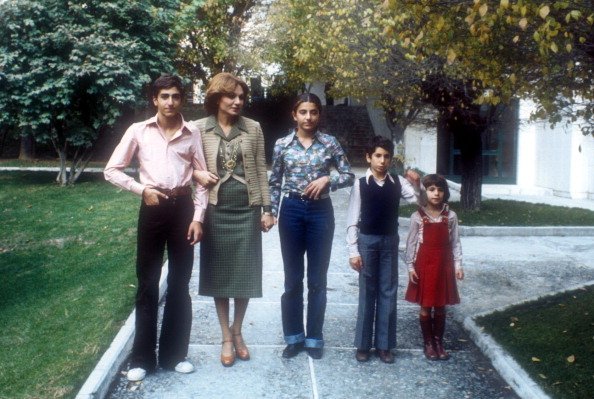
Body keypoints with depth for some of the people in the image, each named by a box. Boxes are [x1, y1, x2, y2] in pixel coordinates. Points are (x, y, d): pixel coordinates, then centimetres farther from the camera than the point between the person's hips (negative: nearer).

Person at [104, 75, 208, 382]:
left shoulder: (192, 133, 4)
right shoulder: (138, 131, 1)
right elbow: (111, 170, 3)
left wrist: (198, 217, -4)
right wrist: (141, 189, -10)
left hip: (183, 207, 1)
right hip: (152, 208, -1)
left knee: (180, 284, 7)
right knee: (147, 284, 4)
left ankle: (174, 354, 20)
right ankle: (142, 358, 15)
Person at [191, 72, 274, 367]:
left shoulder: (253, 128, 3)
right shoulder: (200, 128, 0)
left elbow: (261, 170, 5)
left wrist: (266, 208, 1)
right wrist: (197, 174, -14)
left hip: (247, 209, 1)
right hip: (216, 209, -1)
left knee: (245, 274, 6)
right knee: (219, 274, 6)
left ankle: (237, 332, 25)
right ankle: (226, 338, 20)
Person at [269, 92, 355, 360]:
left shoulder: (329, 143, 0)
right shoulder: (282, 144, 2)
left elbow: (349, 175, 3)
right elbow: (275, 182, 7)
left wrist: (327, 179, -14)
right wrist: (271, 212, 0)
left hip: (321, 212, 0)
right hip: (292, 211, 0)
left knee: (317, 280, 6)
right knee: (292, 279, 8)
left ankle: (314, 338, 19)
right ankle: (293, 337, 20)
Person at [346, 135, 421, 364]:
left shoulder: (398, 183, 1)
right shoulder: (360, 184, -6)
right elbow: (352, 220, -5)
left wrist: (417, 185, -19)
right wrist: (353, 251, -9)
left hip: (390, 241, 3)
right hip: (367, 240, -2)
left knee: (388, 292, 6)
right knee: (367, 292, 4)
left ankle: (384, 344, 16)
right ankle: (363, 344, 15)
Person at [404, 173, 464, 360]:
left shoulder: (450, 216, -1)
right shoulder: (418, 216, -6)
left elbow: (455, 242, 2)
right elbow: (411, 242, -3)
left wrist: (458, 264, -3)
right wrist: (410, 266, -5)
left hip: (444, 266, 2)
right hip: (424, 265, -1)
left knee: (440, 307, 9)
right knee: (425, 307, 6)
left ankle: (439, 342, 23)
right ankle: (428, 343, 19)